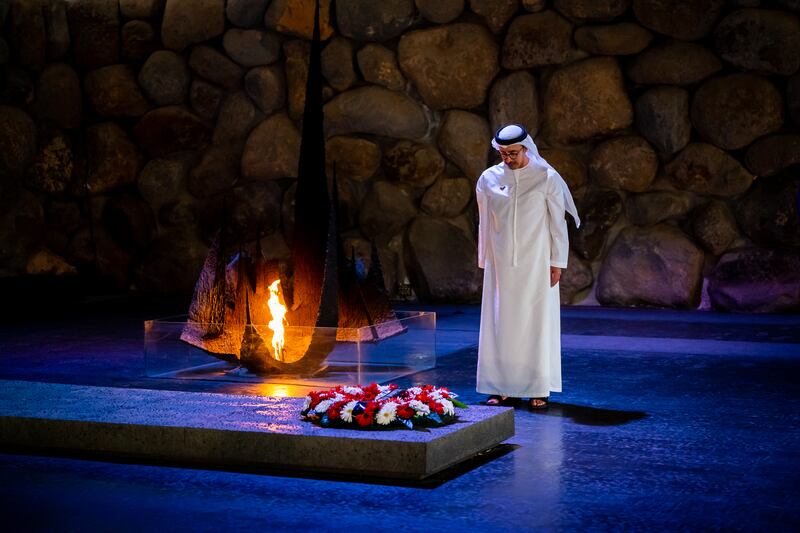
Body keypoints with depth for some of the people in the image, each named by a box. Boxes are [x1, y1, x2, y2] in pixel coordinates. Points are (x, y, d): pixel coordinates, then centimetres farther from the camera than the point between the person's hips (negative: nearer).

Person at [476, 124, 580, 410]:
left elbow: (557, 222, -3)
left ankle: (538, 389, 7)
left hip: (536, 264, -2)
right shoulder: (489, 178, 3)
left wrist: (557, 263, -5)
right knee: (500, 323, 3)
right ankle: (504, 388, 11)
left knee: (537, 322, 0)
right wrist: (484, 261, 10)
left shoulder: (547, 178, -5)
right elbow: (484, 223, 10)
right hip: (501, 265, 3)